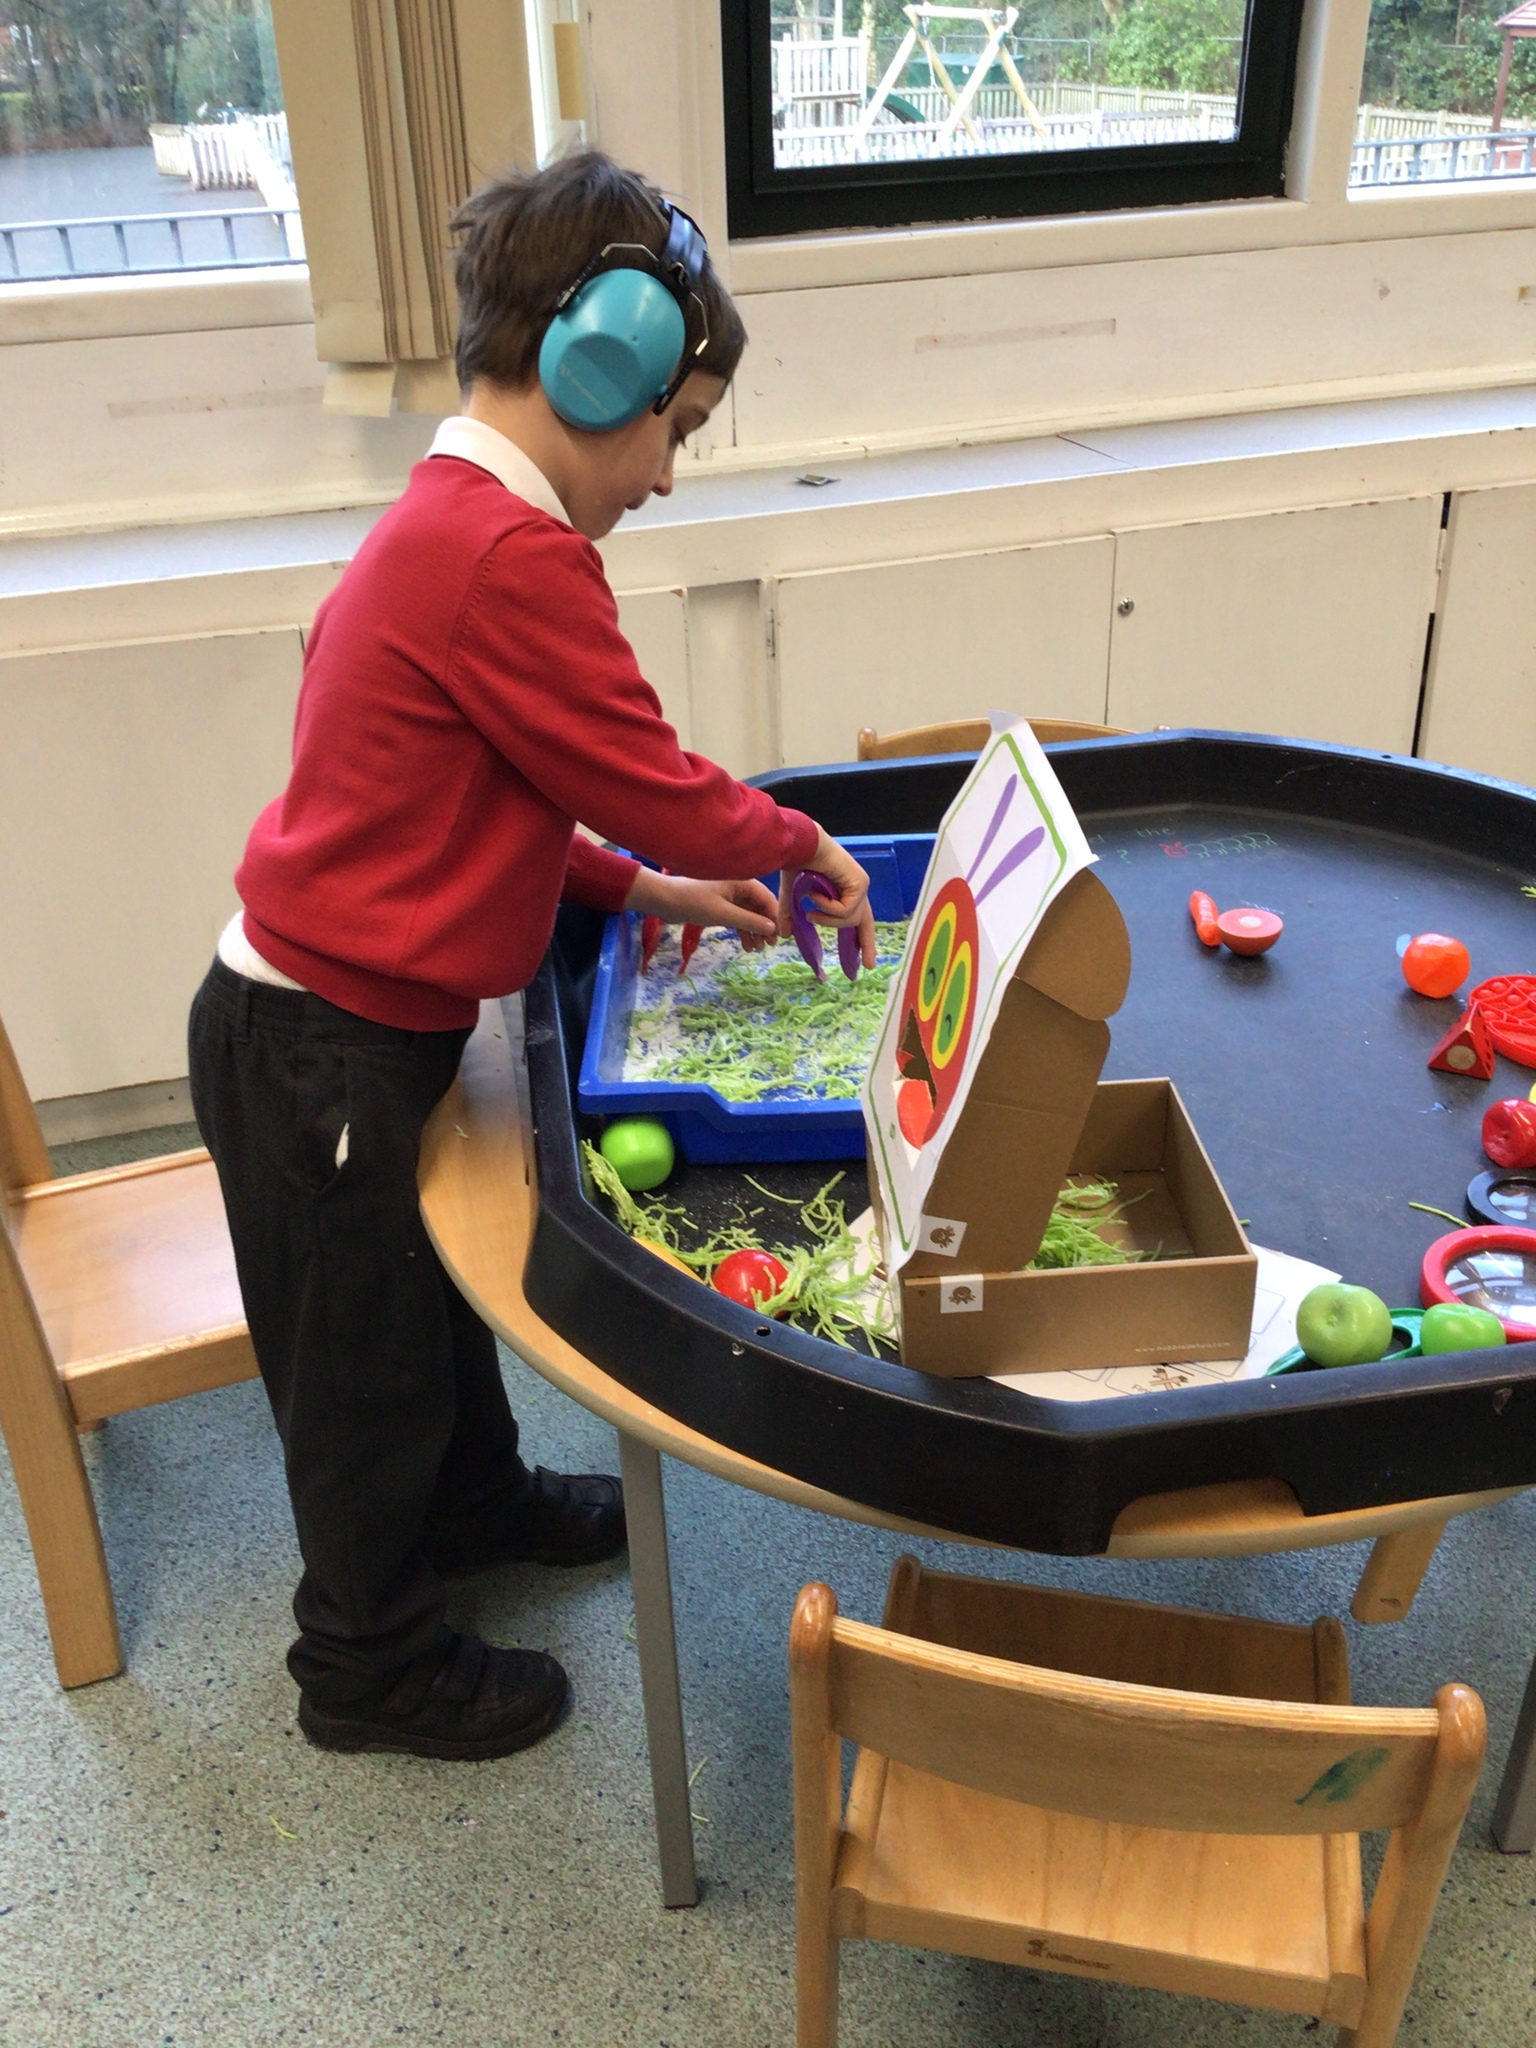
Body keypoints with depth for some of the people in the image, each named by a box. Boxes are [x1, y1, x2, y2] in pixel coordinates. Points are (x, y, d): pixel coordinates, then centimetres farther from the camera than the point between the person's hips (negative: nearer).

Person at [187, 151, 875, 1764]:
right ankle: (371, 1665, 35)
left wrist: (640, 886, 6)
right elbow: (647, 783, -20)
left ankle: (476, 1500, 54)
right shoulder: (516, 557, -25)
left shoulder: (441, 528, 7)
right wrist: (797, 842, -1)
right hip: (325, 1048, -10)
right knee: (363, 1356, 11)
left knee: (430, 1282, 28)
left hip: (337, 1018, 10)